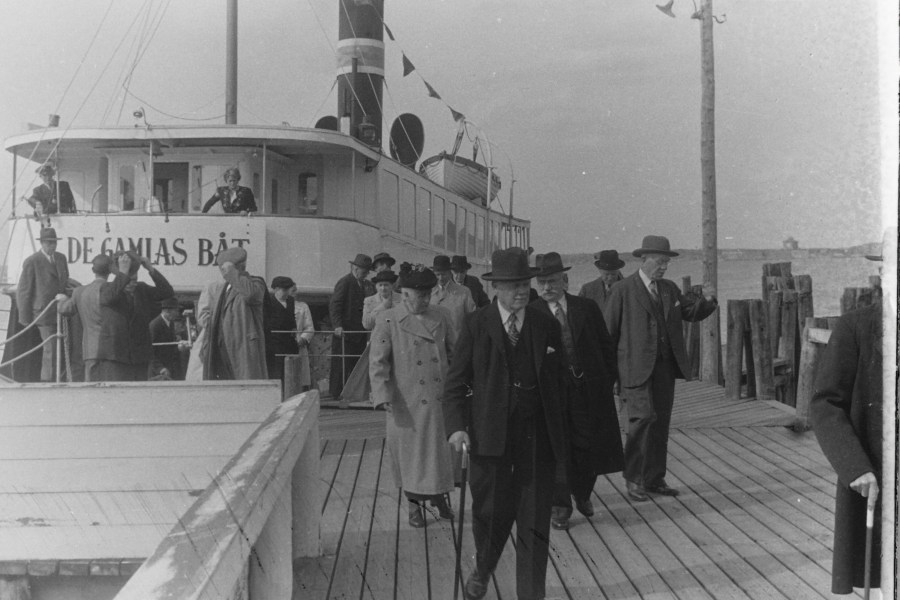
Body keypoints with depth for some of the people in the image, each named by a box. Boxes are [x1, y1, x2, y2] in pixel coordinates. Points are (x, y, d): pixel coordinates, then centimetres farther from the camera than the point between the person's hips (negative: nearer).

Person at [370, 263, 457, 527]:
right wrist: (383, 394, -19)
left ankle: (439, 497, 33)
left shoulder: (440, 317, 5)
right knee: (409, 452, 9)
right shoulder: (387, 320, -7)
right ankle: (414, 505, 28)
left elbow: (454, 352, 14)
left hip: (439, 399, 3)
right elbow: (378, 361, -9)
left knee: (440, 450, 10)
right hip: (407, 401, -3)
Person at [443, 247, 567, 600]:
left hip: (537, 437, 1)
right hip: (490, 434, -1)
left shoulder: (547, 326, 5)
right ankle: (481, 570, 38)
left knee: (535, 521, 3)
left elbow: (557, 383, 10)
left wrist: (559, 433, 8)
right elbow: (456, 382, -1)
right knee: (492, 512, 9)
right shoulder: (476, 325, 0)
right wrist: (457, 426, -14)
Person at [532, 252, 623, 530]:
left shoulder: (587, 308, 5)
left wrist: (607, 380, 4)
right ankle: (560, 505, 11)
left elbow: (605, 346, 9)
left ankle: (582, 493, 34)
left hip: (589, 388, 2)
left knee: (589, 446, 9)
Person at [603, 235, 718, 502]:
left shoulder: (669, 289, 14)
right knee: (643, 418, -16)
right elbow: (607, 332, -3)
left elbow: (692, 314, 16)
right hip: (636, 368, -6)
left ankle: (654, 479, 17)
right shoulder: (622, 290, -4)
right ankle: (633, 478, -2)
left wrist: (708, 302, -7)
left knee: (661, 424, 7)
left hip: (665, 366, 6)